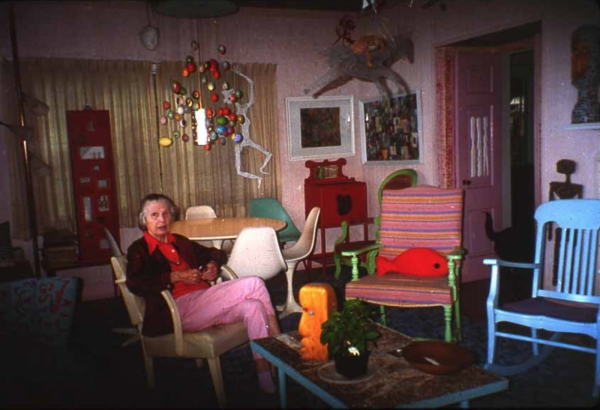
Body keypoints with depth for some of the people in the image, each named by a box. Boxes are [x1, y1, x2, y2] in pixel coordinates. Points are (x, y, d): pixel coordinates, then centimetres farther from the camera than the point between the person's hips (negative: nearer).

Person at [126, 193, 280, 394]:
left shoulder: (180, 241, 26)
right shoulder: (139, 249, 7)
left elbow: (215, 253, 34)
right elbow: (134, 283, -14)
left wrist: (213, 264, 10)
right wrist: (176, 276, -17)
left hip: (204, 301, 7)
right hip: (179, 311, -7)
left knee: (253, 306, -23)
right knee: (253, 284, -22)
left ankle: (265, 376, -18)